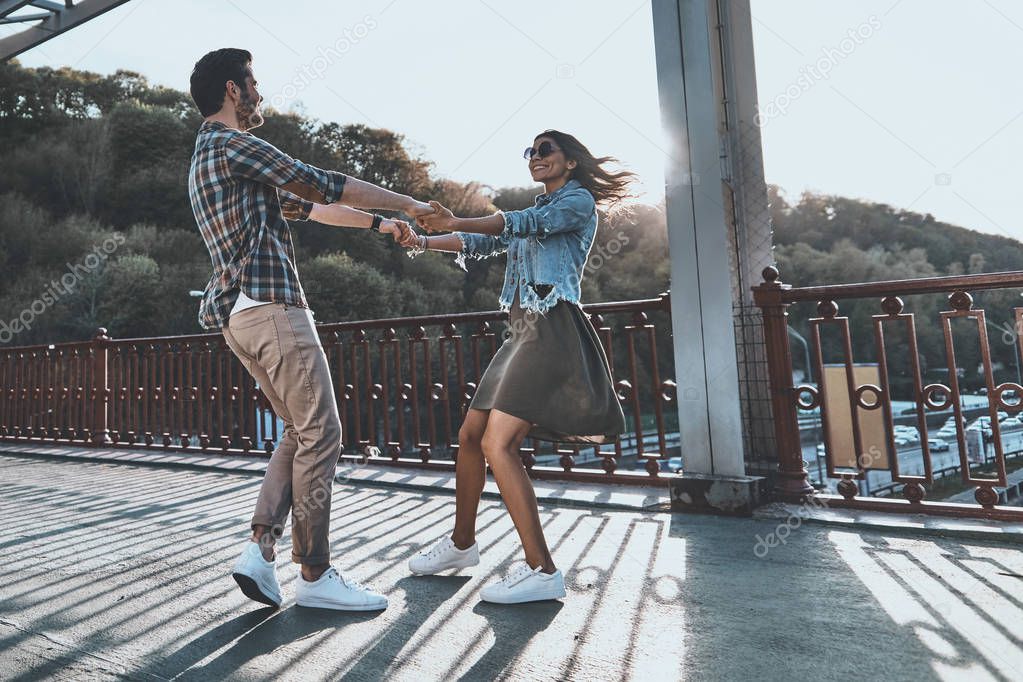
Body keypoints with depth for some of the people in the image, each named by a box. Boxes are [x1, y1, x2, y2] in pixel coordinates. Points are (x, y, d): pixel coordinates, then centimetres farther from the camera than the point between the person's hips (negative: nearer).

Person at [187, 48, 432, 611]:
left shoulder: (206, 161, 27)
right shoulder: (233, 145, -5)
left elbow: (304, 207, 27)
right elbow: (322, 186, -8)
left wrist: (377, 223, 27)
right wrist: (407, 204, 2)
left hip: (239, 316, 10)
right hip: (270, 306, -10)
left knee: (300, 432, 13)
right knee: (320, 436, -6)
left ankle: (259, 549, 7)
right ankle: (315, 575, 1)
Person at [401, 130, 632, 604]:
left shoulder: (578, 201, 1)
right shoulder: (539, 211, 28)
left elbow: (524, 223, -17)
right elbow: (485, 243, 19)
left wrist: (454, 222, -30)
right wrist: (425, 241, 5)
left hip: (552, 330, -9)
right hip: (524, 332, 9)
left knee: (498, 444, -18)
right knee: (471, 435, 9)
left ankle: (542, 570, -13)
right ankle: (461, 543, 24)